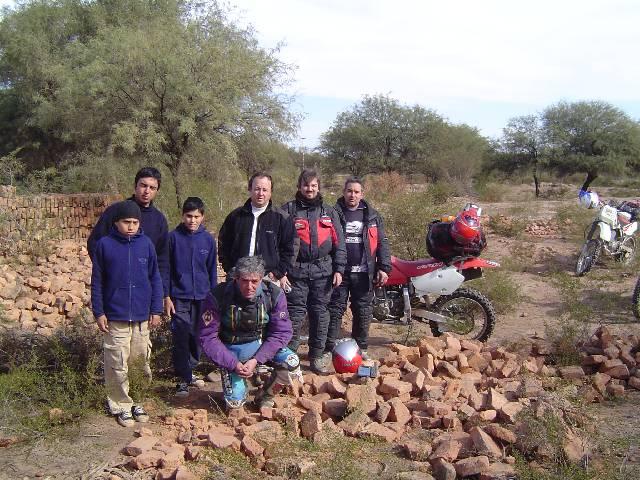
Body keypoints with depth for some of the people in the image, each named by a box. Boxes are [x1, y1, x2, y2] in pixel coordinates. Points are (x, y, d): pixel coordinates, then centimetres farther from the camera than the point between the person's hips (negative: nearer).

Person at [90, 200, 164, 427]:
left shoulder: (146, 243, 0)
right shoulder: (104, 245, -4)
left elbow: (155, 278, 6)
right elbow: (97, 281, 2)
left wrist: (156, 310, 3)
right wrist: (98, 313, -1)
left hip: (142, 316, 2)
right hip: (115, 317, -2)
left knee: (142, 361, 9)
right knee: (117, 365, 3)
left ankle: (138, 402, 25)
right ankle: (121, 405, 18)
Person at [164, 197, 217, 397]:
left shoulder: (208, 239, 3)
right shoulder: (173, 237, -4)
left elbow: (212, 270, 10)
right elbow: (166, 268, -1)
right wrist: (166, 297, -5)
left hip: (202, 297, 3)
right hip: (179, 297, -3)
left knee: (197, 336, 12)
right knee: (181, 338, -5)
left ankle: (189, 370, 29)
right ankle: (183, 379, 2)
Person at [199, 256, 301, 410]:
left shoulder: (274, 294, -17)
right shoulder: (217, 297, -22)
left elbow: (281, 332, -13)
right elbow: (208, 337, -16)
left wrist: (256, 360, -23)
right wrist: (233, 364, -22)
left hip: (261, 344, 2)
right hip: (232, 351, -1)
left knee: (291, 363, -25)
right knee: (235, 403, -11)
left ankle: (265, 397, 4)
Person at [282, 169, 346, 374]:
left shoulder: (329, 212, 12)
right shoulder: (288, 210, 3)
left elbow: (339, 243, 11)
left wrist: (339, 270, 3)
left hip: (323, 272, 3)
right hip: (296, 271, -3)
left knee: (320, 315, 8)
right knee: (294, 315, -3)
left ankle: (317, 356, 19)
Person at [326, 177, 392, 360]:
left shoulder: (372, 216, 8)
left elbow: (382, 242, 8)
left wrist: (384, 268, -1)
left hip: (364, 273, 2)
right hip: (339, 271, -2)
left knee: (363, 311, 9)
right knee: (335, 310, 0)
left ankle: (361, 347, 22)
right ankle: (328, 348, 8)